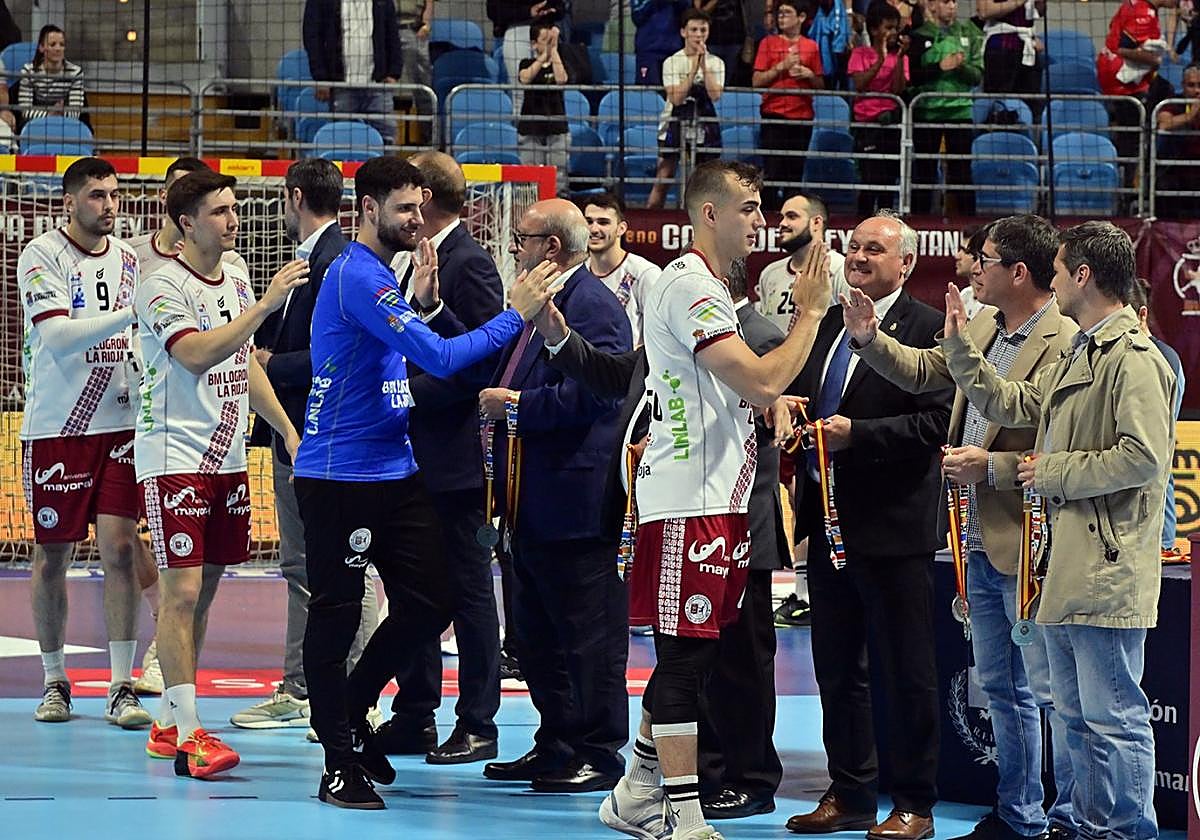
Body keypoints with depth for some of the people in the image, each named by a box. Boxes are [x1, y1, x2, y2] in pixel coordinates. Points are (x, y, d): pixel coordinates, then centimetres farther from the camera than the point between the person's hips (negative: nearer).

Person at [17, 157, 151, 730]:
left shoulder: (129, 259, 9)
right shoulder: (41, 257, -7)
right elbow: (58, 335, -20)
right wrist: (129, 313, -27)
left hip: (119, 425, 3)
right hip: (54, 426, -3)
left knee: (120, 549, -5)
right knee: (51, 557, 5)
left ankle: (122, 688, -3)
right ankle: (54, 681, 19)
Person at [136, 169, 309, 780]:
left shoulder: (235, 283, 12)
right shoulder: (162, 287, -13)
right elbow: (196, 355, -27)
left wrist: (288, 429, 16)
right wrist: (266, 304, -29)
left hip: (227, 456, 8)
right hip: (175, 456, -8)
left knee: (203, 591, 10)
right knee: (182, 591, -11)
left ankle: (168, 724, 18)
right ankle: (187, 734, -12)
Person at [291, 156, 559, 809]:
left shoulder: (375, 276, 16)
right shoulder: (359, 276, -17)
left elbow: (408, 354, 21)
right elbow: (439, 358, -23)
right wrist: (516, 316, -18)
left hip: (396, 472, 10)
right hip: (341, 476, -10)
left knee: (428, 604, 9)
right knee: (336, 611, -1)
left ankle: (350, 714, 27)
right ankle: (341, 763, 4)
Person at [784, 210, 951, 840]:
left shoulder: (927, 329, -8)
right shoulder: (827, 325, 14)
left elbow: (935, 422, -16)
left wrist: (856, 433, -22)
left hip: (893, 526, -8)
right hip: (829, 524, 8)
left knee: (907, 673, 1)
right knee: (836, 669, 14)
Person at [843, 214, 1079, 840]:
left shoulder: (1066, 346, -18)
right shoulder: (982, 329, 9)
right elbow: (921, 370, 23)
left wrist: (992, 467, -21)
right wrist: (869, 339, 8)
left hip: (1029, 549, -9)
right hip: (983, 541, 9)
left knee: (1051, 689, -2)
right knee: (1001, 688, 17)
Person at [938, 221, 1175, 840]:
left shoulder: (1134, 358, -14)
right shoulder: (1075, 358, 19)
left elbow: (1143, 457, -22)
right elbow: (1009, 403, 30)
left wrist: (1054, 473, -14)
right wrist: (959, 346, 23)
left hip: (1107, 568, -11)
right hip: (1067, 565, 11)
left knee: (1113, 718, -8)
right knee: (1077, 714, 15)